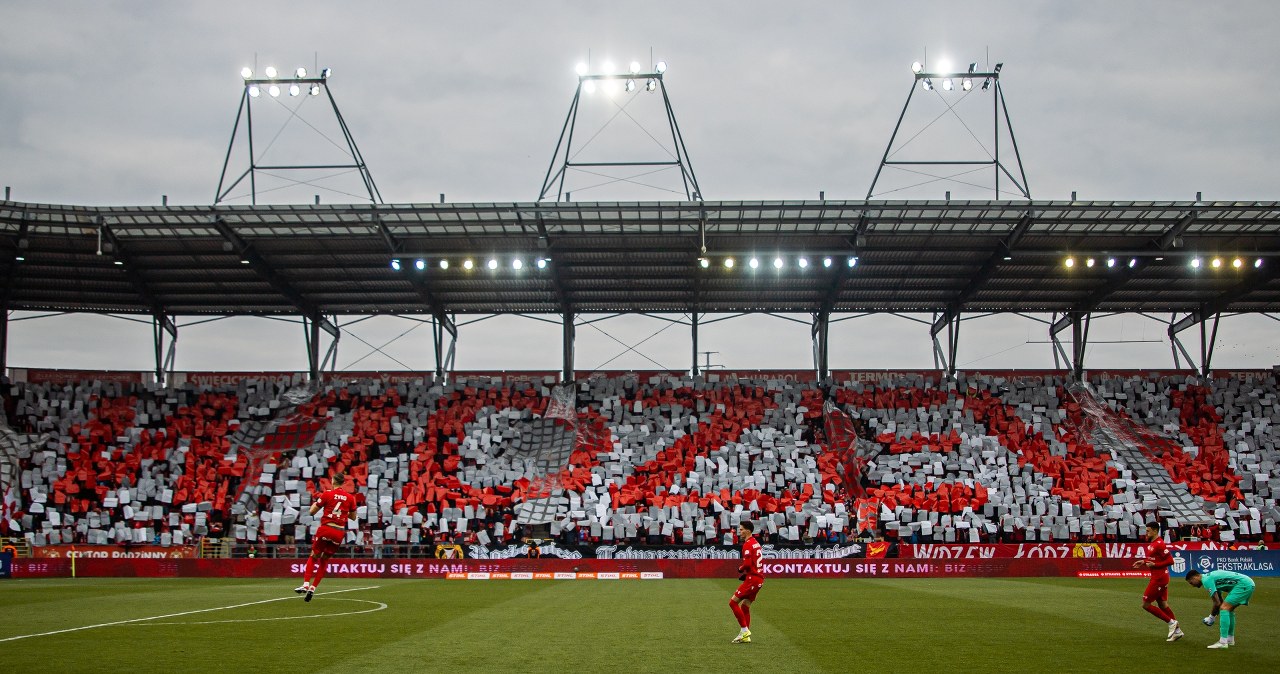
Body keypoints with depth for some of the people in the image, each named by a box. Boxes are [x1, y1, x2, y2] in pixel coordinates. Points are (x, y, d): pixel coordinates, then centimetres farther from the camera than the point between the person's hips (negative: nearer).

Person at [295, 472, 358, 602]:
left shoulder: (327, 494, -3)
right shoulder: (350, 497, 4)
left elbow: (312, 511, 4)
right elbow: (353, 517, 15)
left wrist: (315, 501, 22)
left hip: (325, 529, -3)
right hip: (339, 532, 3)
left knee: (313, 557, 11)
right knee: (324, 561, 14)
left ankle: (306, 584, -4)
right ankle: (312, 588, 10)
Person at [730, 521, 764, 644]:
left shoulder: (748, 544, -13)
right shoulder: (756, 543, 16)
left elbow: (747, 563, -21)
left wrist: (740, 569, -2)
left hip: (752, 578, -10)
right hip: (759, 578, 10)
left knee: (733, 602, -6)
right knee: (745, 606, 14)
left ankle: (744, 630, -6)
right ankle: (746, 636, 15)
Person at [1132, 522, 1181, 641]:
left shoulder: (1159, 544, -19)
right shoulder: (1152, 543, 11)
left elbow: (1170, 561, -22)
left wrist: (1154, 565, -21)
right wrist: (1143, 562, 11)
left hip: (1159, 578, -10)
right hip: (1158, 577, 10)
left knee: (1146, 604, -4)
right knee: (1162, 605, 14)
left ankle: (1171, 622, 2)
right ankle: (1177, 630, 20)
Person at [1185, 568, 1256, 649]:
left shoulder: (1206, 580, -9)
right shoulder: (1210, 577, 21)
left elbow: (1217, 602, -11)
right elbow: (1220, 601, 27)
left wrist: (1211, 617, 3)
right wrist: (1215, 615, 23)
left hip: (1244, 584, -10)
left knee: (1224, 608, -13)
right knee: (1228, 609, 21)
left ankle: (1223, 642, -16)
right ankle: (1230, 640, 27)